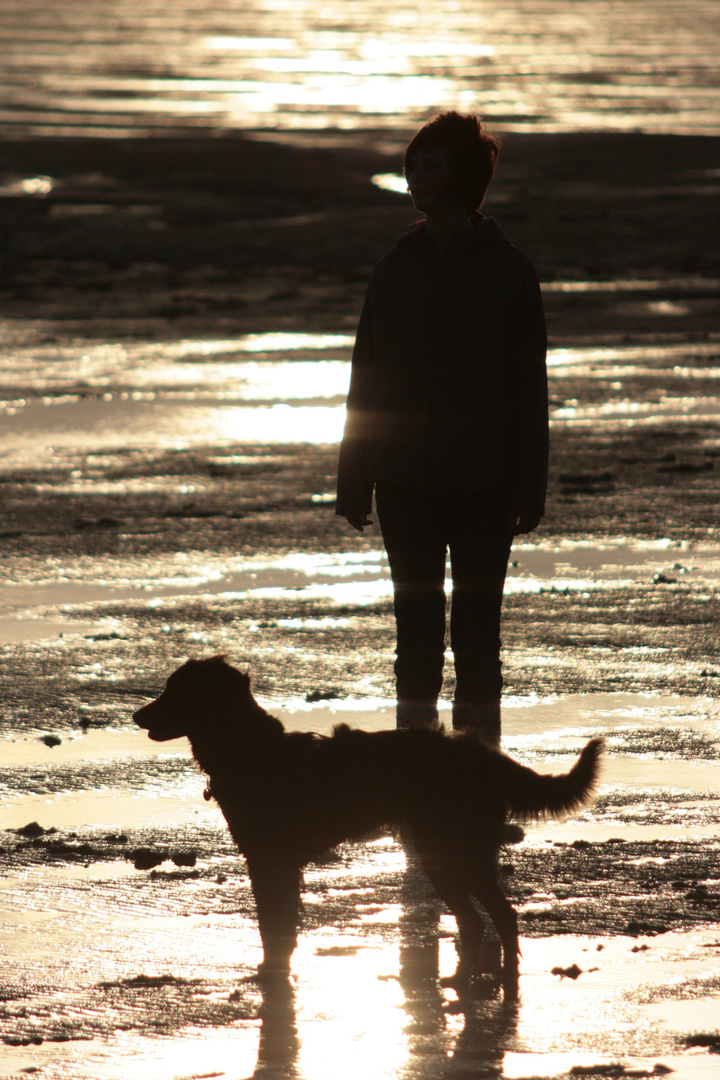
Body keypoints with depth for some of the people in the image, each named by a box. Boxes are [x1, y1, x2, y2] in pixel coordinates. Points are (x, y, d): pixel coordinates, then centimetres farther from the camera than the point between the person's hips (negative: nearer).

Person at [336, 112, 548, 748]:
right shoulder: (396, 271, 8)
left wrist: (529, 491, -7)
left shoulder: (508, 272, 0)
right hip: (405, 481, 3)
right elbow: (365, 380, 10)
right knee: (416, 625, 5)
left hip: (482, 482, -3)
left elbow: (529, 389, -1)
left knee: (476, 628, 0)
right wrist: (354, 482, 6)